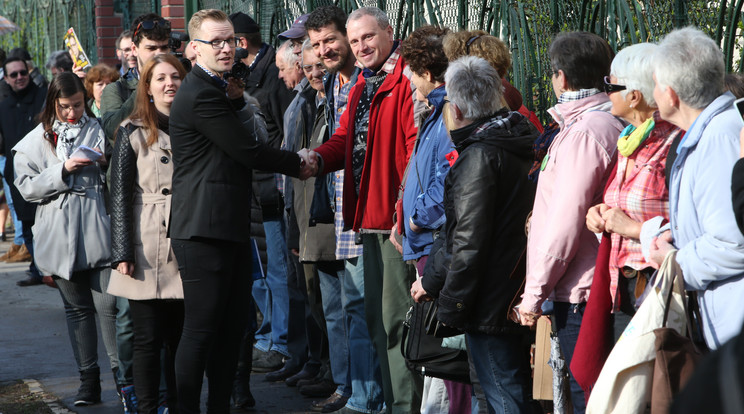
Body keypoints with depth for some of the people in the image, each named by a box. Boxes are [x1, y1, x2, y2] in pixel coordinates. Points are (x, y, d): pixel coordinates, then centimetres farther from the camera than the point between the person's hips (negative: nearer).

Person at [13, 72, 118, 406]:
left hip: (98, 231, -1)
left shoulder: (99, 130, 8)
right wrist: (63, 170, -12)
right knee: (77, 307, 9)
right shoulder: (37, 141, 8)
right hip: (61, 237, 2)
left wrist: (106, 163, -7)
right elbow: (26, 187, -1)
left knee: (108, 305, -9)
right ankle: (89, 380, 15)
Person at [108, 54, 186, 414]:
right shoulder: (134, 132, 1)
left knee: (181, 337, 7)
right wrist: (123, 252, -10)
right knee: (148, 339, -2)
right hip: (147, 255, -3)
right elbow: (120, 195, -3)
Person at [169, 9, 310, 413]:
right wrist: (298, 164, -1)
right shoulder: (200, 95, -16)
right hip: (204, 231, -11)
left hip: (229, 228, 11)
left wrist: (235, 99, 8)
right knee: (201, 330, -6)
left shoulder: (214, 89, 18)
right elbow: (248, 151, -15)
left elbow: (240, 142, 22)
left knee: (231, 328, 14)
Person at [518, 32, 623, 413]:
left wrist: (534, 292, -13)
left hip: (578, 293, -9)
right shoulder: (611, 124, 13)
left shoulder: (584, 132, -16)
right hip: (598, 286, 9)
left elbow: (566, 220, -19)